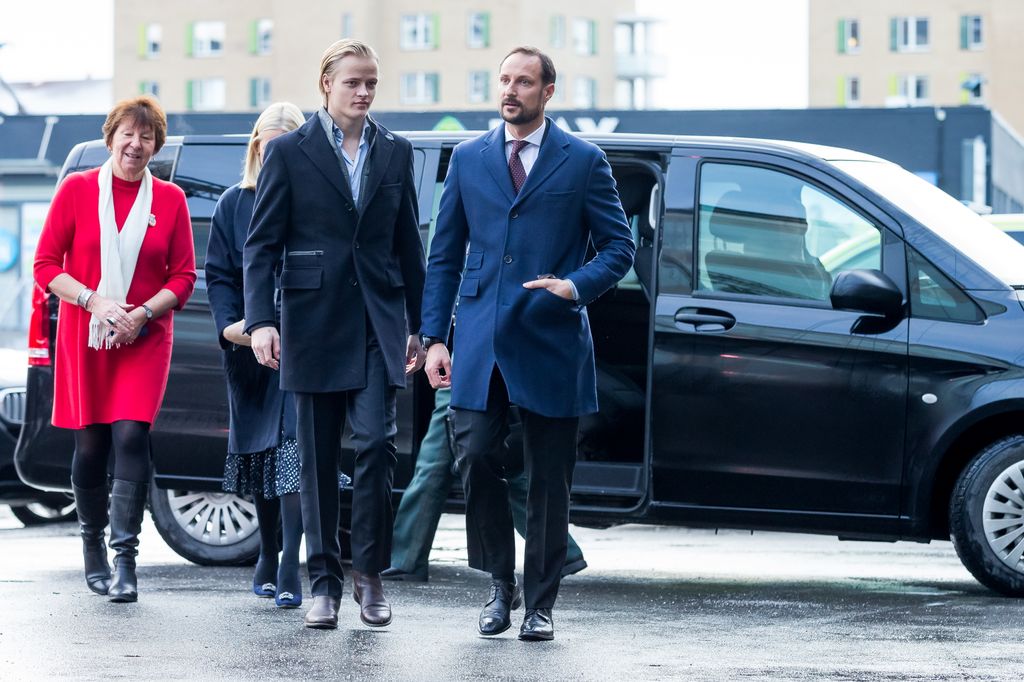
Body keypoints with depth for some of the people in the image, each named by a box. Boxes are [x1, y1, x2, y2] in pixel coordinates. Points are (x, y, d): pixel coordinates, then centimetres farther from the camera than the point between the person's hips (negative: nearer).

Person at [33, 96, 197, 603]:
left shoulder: (169, 199, 3)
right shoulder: (77, 189, 1)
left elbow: (183, 276, 5)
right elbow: (46, 264, 0)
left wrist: (142, 313, -11)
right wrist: (94, 301, -14)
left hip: (145, 339, 0)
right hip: (84, 336, 0)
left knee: (131, 436, -14)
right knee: (90, 446, 4)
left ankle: (125, 560, -14)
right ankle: (93, 549, 24)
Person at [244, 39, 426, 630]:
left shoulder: (396, 152, 10)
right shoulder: (290, 153, 1)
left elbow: (409, 244, 14)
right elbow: (261, 244, -1)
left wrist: (419, 325, 12)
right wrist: (260, 320, -11)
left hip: (379, 325, 1)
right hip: (314, 324, -1)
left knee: (377, 443, -11)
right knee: (319, 459, 4)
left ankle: (371, 573, 2)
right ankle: (325, 583, 12)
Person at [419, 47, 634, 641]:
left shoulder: (583, 162, 3)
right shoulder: (469, 158, 11)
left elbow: (620, 246, 5)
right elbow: (445, 254, 12)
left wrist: (577, 286, -14)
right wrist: (435, 336, 4)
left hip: (551, 342, -2)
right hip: (481, 342, 2)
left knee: (550, 480, 3)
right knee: (476, 459, -8)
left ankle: (540, 604, 14)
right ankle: (501, 585, 12)